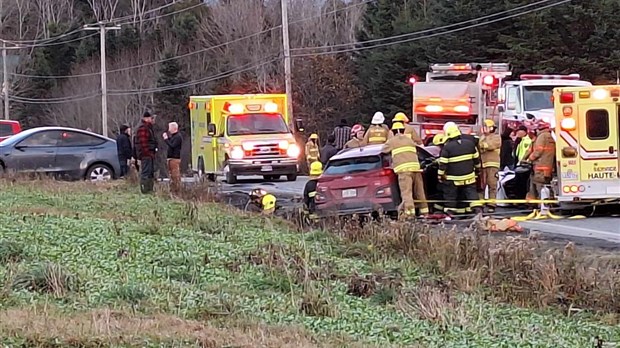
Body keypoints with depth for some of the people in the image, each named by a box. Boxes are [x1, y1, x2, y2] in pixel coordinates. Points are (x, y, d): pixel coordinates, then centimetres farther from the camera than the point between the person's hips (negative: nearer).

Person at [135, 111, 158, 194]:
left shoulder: (149, 128, 21)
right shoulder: (143, 128, -14)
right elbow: (143, 143, -21)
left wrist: (154, 152, 18)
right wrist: (148, 153, -22)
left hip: (150, 154, 11)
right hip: (146, 155, -11)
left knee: (151, 172, 14)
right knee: (145, 172, -10)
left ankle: (150, 189, 19)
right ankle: (145, 190, -10)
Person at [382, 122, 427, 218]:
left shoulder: (391, 141, 10)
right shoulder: (410, 139, 25)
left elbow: (383, 151, 14)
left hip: (404, 170, -5)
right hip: (416, 167, 5)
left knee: (406, 192, -12)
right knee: (419, 191, 13)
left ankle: (410, 213, -24)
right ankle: (424, 211, 17)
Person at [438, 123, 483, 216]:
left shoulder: (447, 147, -13)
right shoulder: (470, 144, 1)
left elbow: (443, 164, -11)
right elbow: (476, 159, 11)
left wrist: (440, 175, 0)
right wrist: (477, 169, 26)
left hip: (452, 179, -3)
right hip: (469, 176, 3)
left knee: (450, 196, 7)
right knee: (472, 193, 11)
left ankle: (449, 212, 9)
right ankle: (477, 209, 0)